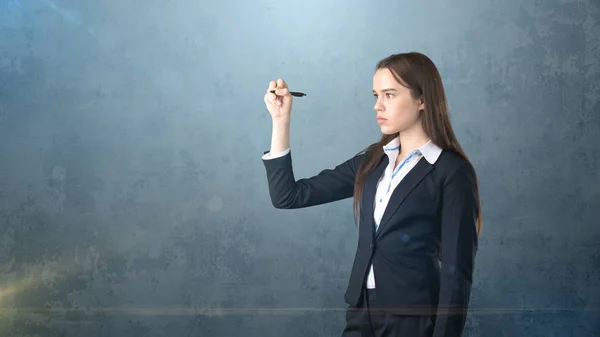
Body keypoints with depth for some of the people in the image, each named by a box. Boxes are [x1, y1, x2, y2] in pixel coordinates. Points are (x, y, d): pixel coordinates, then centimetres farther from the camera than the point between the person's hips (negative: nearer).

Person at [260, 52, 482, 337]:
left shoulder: (453, 173, -10)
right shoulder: (372, 161, 7)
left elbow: (457, 273, -12)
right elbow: (288, 196, 7)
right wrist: (281, 120, 1)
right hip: (362, 313, 6)